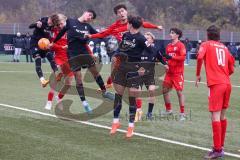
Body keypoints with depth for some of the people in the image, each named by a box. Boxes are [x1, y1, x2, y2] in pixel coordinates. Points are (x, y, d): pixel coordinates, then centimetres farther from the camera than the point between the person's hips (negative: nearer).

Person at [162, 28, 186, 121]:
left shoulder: (180, 45, -8)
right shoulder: (168, 46, 14)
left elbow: (183, 57, -18)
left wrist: (171, 57, -25)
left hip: (178, 72, -7)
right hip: (169, 72, 7)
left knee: (179, 92, -7)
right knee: (165, 90, 9)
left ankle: (182, 114, -2)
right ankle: (168, 110, 24)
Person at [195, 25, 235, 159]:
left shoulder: (206, 45, 5)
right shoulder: (224, 48, 18)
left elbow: (200, 57, -15)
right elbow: (231, 69, 20)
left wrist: (198, 74, -4)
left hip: (216, 84, -6)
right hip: (227, 84, 6)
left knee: (215, 116, -8)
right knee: (222, 115, 15)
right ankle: (221, 145, 22)